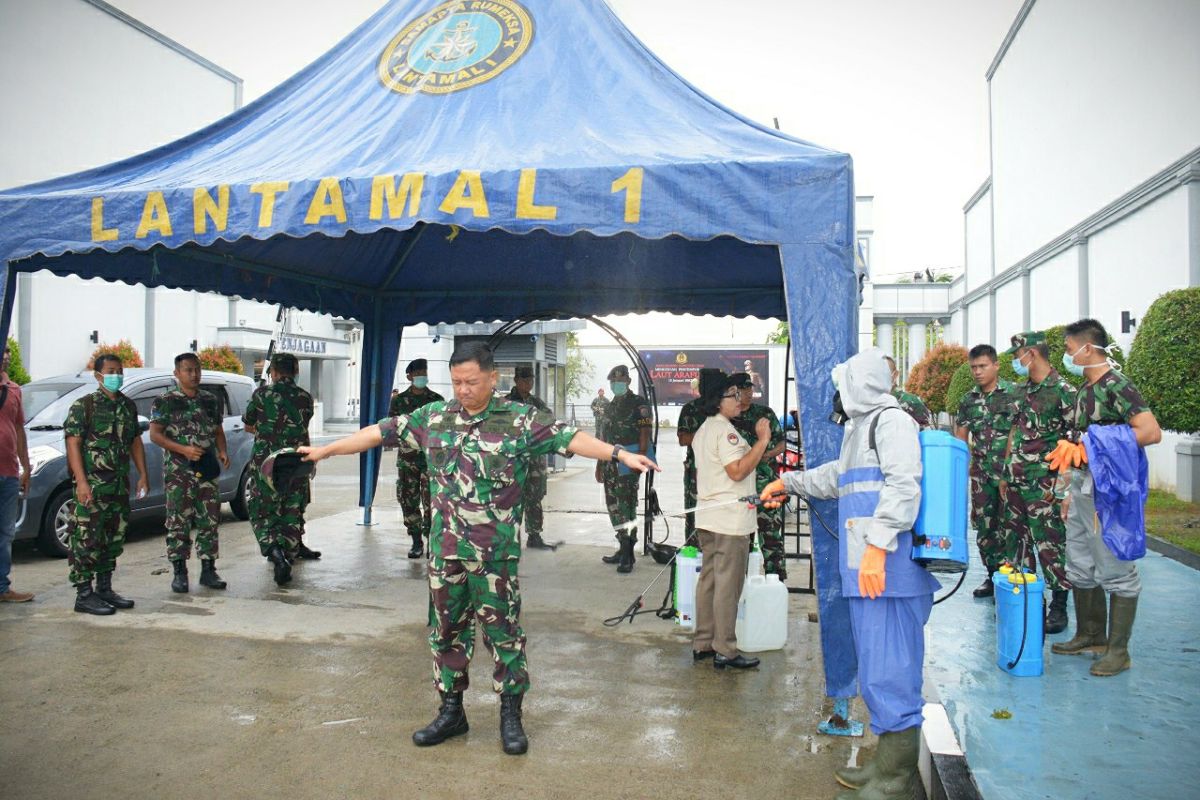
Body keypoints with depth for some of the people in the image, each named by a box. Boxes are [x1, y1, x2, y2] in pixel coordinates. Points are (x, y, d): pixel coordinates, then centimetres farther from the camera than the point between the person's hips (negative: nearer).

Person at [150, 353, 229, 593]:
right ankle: (179, 573, 7)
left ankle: (208, 570, 13)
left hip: (207, 470, 4)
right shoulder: (165, 401, -1)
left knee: (209, 521, 5)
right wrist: (184, 449, -17)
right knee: (178, 522, -1)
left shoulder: (211, 400, 13)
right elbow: (155, 434, -6)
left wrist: (222, 452, 1)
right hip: (178, 472, -4)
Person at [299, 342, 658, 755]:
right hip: (445, 549, 4)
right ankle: (451, 711, 30)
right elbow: (381, 432, 10)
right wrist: (326, 450, 15)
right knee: (447, 629, 14)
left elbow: (570, 438, -15)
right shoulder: (433, 416, 4)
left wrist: (620, 454, -27)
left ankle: (511, 713, 22)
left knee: (503, 629, 6)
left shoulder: (520, 419, -7)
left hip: (496, 551, -4)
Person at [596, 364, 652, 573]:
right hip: (610, 462, 8)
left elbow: (645, 433, -10)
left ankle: (628, 555, -8)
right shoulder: (610, 407, 19)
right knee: (613, 505, 9)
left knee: (626, 505, -11)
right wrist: (599, 465, 20)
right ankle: (623, 549, 19)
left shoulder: (639, 403, -3)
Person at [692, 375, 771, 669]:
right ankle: (725, 651, 0)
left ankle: (703, 644, 19)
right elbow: (738, 471, -23)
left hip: (708, 518, 10)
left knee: (709, 580, 13)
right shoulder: (725, 430, -14)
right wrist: (762, 440, -19)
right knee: (728, 586, -5)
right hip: (730, 519, -10)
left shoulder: (703, 430, 18)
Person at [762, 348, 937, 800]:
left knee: (888, 674, -6)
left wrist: (877, 547, -26)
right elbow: (836, 477, 40)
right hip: (865, 574, 10)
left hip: (889, 572, -10)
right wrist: (788, 483, 49)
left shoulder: (891, 420, -7)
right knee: (878, 672, 14)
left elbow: (903, 487, -20)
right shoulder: (860, 428, 24)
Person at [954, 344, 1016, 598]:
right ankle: (993, 575, 20)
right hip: (981, 473, 4)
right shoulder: (968, 400, 9)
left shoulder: (1013, 393, -4)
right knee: (984, 525, 8)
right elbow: (960, 439, 13)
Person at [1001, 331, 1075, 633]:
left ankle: (1059, 607, 7)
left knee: (1049, 542, -3)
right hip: (1016, 480, 8)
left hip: (1044, 483, -8)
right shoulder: (1020, 391, 13)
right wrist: (1005, 473, 17)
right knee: (1016, 538, 12)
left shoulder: (1063, 391, -10)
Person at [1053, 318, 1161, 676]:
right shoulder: (1085, 389, 13)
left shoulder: (1118, 386, -14)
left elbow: (1152, 432, -25)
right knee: (1080, 568, 16)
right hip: (1083, 488, 10)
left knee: (1116, 572, 0)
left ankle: (1118, 651, 9)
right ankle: (1090, 636, 29)